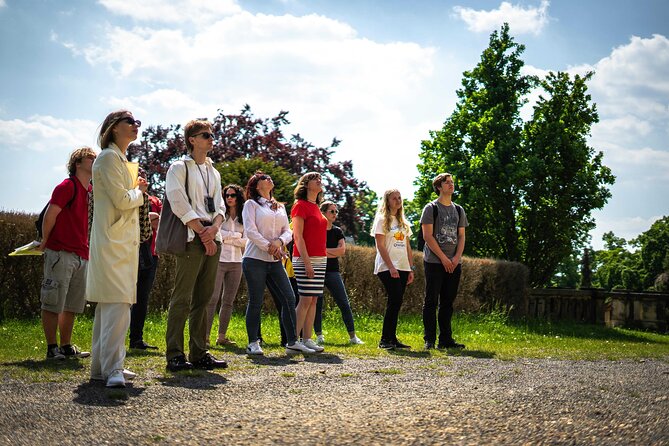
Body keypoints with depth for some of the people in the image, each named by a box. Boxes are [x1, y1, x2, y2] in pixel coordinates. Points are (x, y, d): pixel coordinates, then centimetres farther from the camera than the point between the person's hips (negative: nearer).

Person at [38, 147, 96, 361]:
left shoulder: (92, 191, 15)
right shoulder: (68, 186, -8)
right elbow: (49, 215, -9)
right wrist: (46, 243, 0)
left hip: (82, 256, 8)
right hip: (60, 253, -8)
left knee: (72, 305, 11)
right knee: (53, 303, -1)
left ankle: (66, 347, 19)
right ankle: (52, 348, 3)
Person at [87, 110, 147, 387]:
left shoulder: (121, 159, 21)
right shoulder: (108, 157, -9)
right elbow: (122, 200, -16)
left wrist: (136, 190, 11)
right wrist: (140, 191, 1)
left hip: (123, 242, 10)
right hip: (113, 242, -10)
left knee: (108, 306, 12)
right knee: (117, 305, -17)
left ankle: (102, 367, 17)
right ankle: (112, 369, -20)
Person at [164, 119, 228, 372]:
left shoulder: (213, 172, 21)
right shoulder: (179, 168, 0)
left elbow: (219, 206, 15)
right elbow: (180, 205, -9)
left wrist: (214, 228, -5)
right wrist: (203, 232, -12)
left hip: (213, 238, 7)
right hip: (192, 240, -7)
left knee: (203, 298, 7)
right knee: (182, 298, -8)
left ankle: (199, 354, 11)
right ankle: (175, 356, -5)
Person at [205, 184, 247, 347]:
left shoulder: (243, 218, 13)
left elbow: (246, 241, 4)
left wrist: (226, 238, -6)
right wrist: (236, 235, -6)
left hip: (236, 262, 4)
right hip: (218, 260, -4)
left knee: (228, 301, 5)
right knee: (213, 298, -10)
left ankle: (222, 336, 11)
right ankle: (205, 336, -10)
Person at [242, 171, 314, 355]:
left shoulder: (280, 207, 19)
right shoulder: (251, 204, 2)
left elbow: (288, 232, 11)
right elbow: (250, 231, -9)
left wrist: (279, 241, -10)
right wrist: (269, 247, -12)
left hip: (275, 261, 6)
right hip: (255, 259, -5)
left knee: (289, 299, -1)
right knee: (256, 302, -3)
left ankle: (292, 342, 4)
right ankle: (253, 343, 6)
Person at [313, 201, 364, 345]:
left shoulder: (337, 231, 11)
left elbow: (342, 249, -3)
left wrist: (324, 250, -10)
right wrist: (333, 253, -10)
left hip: (333, 271, 3)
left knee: (344, 303, -1)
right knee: (317, 305, 0)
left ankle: (353, 336, 1)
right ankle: (319, 336, 10)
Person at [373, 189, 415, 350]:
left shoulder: (402, 222, 19)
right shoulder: (382, 219, -2)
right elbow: (380, 246, -9)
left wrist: (411, 269, 10)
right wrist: (391, 267, -17)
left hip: (402, 268, 7)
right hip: (387, 268, -7)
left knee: (396, 303, 4)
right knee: (395, 301, -14)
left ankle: (392, 338, 8)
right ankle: (385, 340, -9)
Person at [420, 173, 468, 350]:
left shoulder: (459, 210, 16)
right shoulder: (431, 208, -1)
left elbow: (461, 236, 13)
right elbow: (427, 236, -8)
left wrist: (457, 257, -4)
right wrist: (443, 258, -12)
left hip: (454, 263, 5)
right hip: (434, 262, -5)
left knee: (448, 303, 8)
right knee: (431, 302, -4)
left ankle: (446, 339, 12)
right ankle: (429, 340, -1)